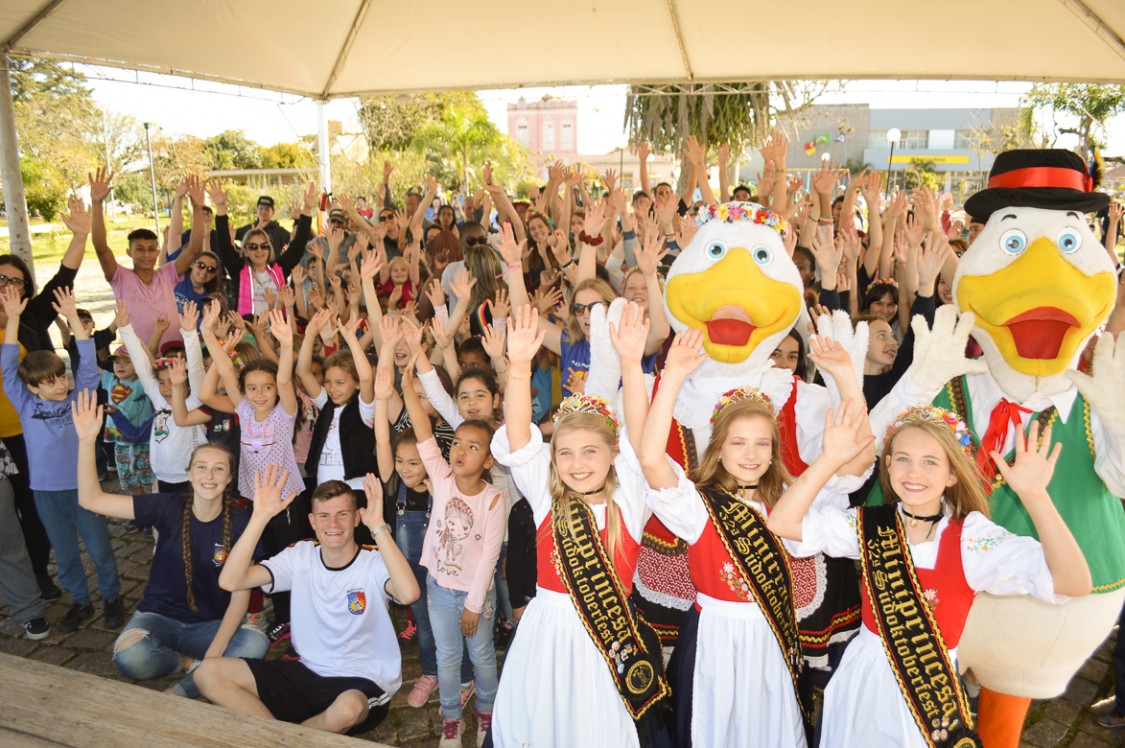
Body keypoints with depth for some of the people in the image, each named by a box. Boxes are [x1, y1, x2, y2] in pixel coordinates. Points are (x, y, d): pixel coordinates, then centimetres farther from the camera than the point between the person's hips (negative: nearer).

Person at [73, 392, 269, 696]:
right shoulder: (168, 507, -9)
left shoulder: (238, 524, -10)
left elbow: (240, 593, -10)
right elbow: (91, 499, -12)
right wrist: (87, 440, -24)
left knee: (256, 643, -30)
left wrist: (215, 651, -21)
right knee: (130, 656, -33)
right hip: (159, 617, 1)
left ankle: (184, 688, -15)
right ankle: (192, 664, -3)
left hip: (210, 625, -1)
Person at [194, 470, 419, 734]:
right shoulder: (300, 556, -2)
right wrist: (261, 516, -22)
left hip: (363, 682, -4)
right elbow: (230, 581, -14)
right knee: (209, 673, -7)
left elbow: (409, 593, -38)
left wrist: (378, 526, -39)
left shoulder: (374, 562, -14)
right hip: (308, 672, 4)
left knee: (347, 709, -39)